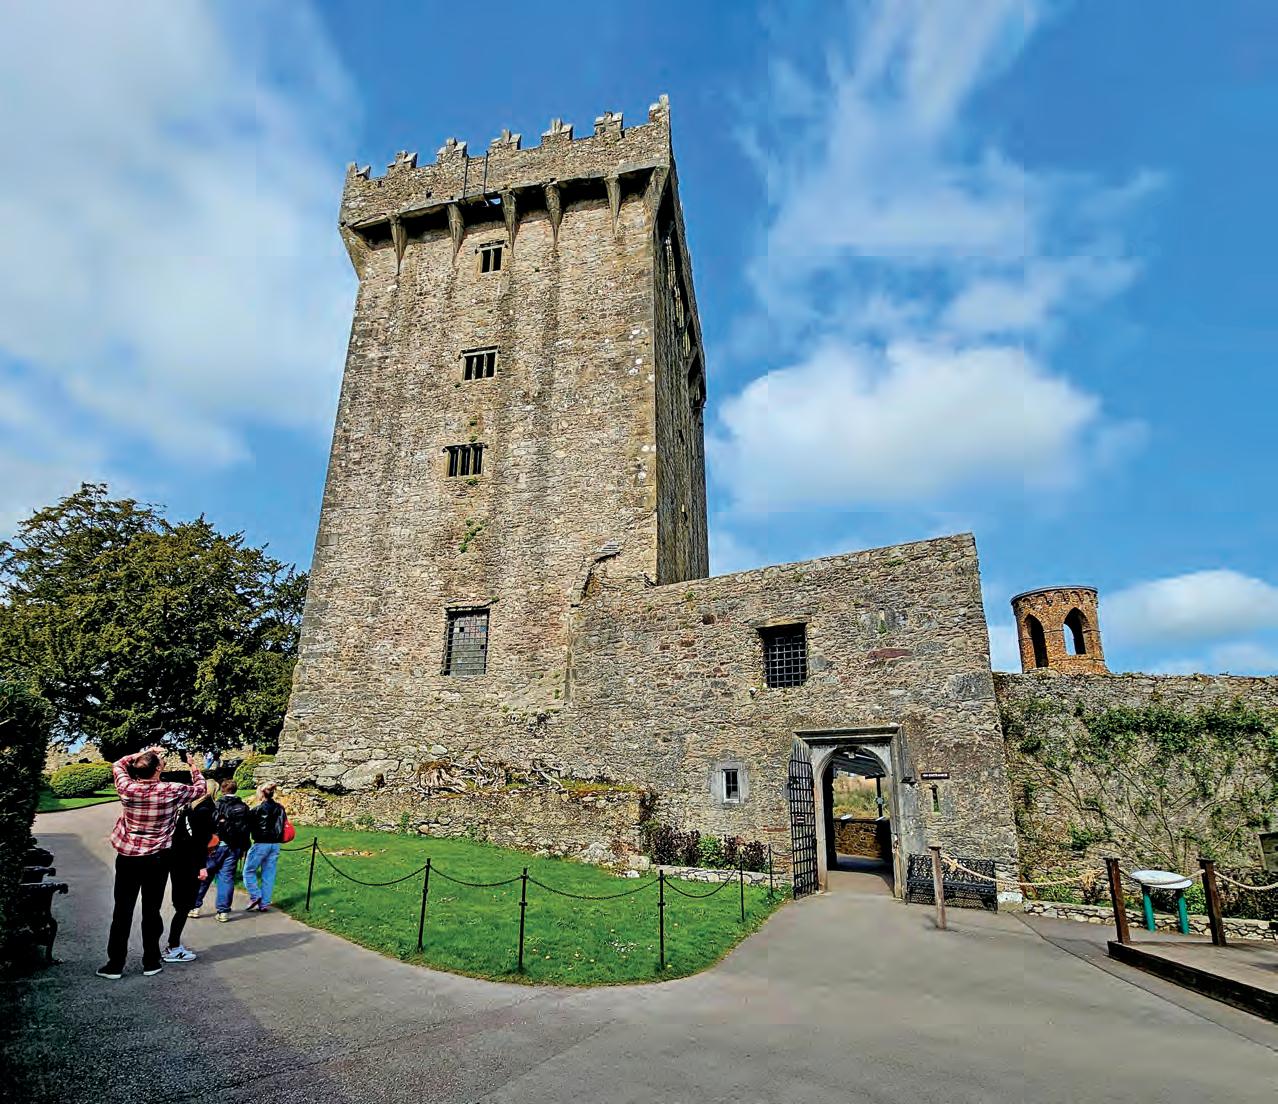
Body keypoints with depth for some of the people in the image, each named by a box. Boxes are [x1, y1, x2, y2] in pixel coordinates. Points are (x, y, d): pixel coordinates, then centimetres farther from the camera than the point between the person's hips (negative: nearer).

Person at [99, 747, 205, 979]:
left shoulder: (127, 788, -11)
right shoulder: (171, 791, -14)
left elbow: (117, 765, 11)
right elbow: (199, 788, 6)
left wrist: (143, 753, 14)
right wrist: (194, 766, 18)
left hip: (127, 858, 1)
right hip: (157, 860, -1)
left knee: (122, 912, 10)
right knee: (151, 911, 9)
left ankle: (115, 965, 16)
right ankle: (151, 962, 19)